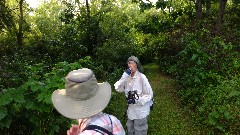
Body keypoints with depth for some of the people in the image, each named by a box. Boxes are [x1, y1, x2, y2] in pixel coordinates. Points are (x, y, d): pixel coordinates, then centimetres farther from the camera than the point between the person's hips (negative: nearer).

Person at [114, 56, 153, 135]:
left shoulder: (141, 77, -22)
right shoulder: (127, 77, -6)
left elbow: (149, 94, -17)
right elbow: (118, 89, -16)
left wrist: (136, 100, -26)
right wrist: (124, 76, -25)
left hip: (140, 111, -6)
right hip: (131, 109, 6)